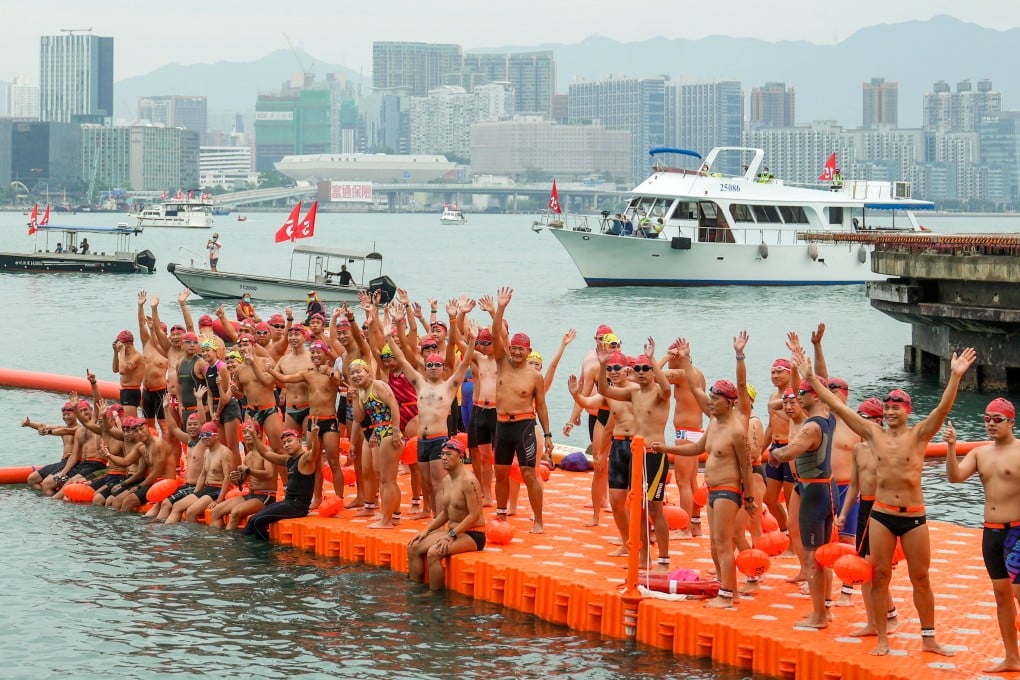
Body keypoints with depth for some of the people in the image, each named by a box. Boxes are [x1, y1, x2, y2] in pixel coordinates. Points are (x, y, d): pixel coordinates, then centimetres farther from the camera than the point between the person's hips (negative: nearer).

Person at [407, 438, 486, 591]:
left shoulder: (468, 480, -18)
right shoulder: (446, 480, 11)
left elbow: (475, 515, -23)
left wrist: (451, 535, -25)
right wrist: (426, 530, 8)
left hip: (473, 535, -9)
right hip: (453, 531, 9)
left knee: (434, 553, -29)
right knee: (414, 547, -2)